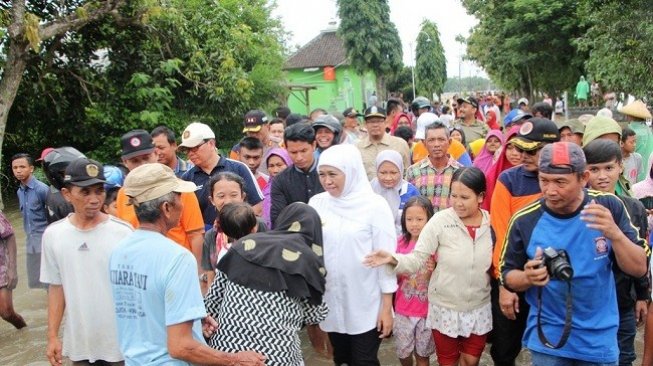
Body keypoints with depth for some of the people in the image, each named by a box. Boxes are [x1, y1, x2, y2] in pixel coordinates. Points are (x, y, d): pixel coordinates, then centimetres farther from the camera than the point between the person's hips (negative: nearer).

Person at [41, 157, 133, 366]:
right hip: (78, 343, 3)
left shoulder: (123, 232, -11)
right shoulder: (53, 235, -2)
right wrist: (52, 336, 5)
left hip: (122, 342, -2)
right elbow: (56, 288, 7)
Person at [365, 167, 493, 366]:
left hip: (480, 307, 2)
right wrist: (393, 259, -35)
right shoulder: (440, 221, -17)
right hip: (445, 306, -1)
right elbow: (417, 259, -18)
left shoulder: (492, 224, -10)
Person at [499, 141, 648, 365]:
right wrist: (529, 277, -24)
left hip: (600, 339, 2)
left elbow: (639, 269, -9)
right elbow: (507, 275, -3)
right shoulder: (525, 220, -13)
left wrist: (615, 234, -27)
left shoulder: (609, 207, -10)